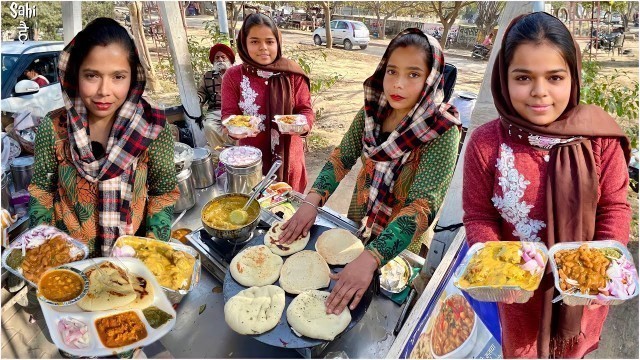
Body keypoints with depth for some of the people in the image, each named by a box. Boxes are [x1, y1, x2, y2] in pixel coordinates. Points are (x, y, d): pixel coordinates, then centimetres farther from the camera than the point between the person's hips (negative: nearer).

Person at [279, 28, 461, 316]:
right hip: (356, 226, 4)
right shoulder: (372, 111, -13)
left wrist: (370, 258, -45)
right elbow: (341, 157, -8)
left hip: (397, 244, -3)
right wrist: (311, 201, -26)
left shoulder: (442, 131, -27)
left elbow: (423, 206, -33)